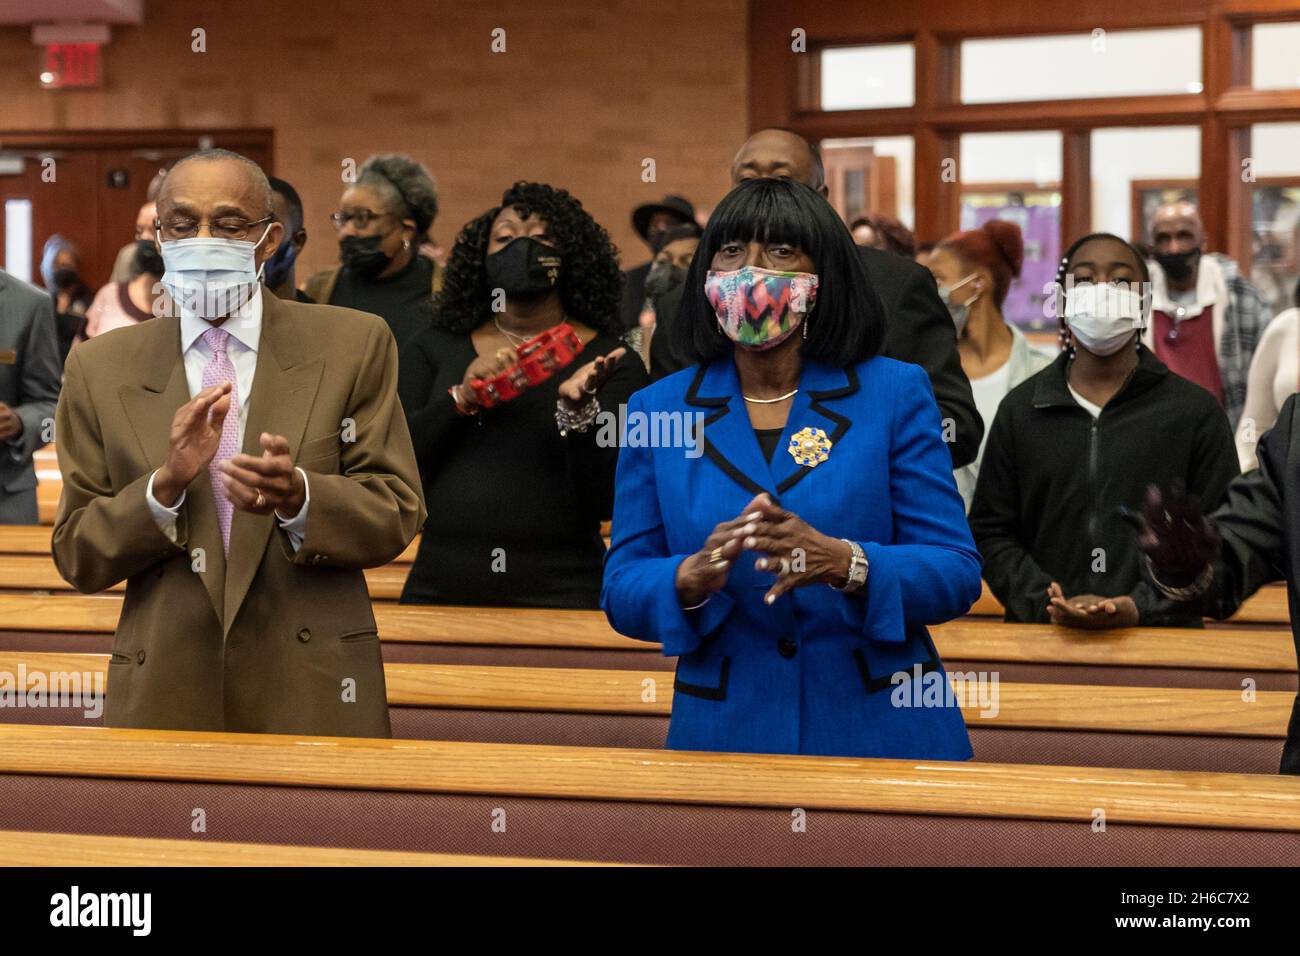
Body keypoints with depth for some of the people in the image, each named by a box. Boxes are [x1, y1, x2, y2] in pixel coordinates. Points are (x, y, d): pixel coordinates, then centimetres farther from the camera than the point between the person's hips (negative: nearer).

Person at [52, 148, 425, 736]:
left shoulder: (353, 345, 1)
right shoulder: (100, 368, 5)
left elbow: (397, 515, -2)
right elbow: (77, 558, 3)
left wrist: (297, 495, -22)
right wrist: (166, 484, -16)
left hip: (316, 693, -1)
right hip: (161, 698, 1)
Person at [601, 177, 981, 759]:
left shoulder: (895, 394, -1)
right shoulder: (657, 410, 3)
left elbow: (957, 575, -7)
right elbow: (621, 591, 1)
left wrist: (842, 563, -25)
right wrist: (692, 578, -20)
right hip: (724, 733, 1)